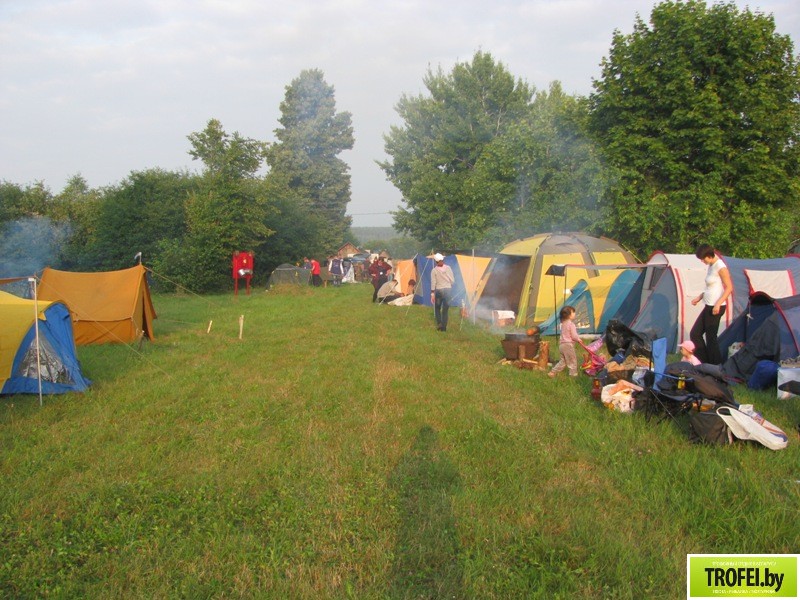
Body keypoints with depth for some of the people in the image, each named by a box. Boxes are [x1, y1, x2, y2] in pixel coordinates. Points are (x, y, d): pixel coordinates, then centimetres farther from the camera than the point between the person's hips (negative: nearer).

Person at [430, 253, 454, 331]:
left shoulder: (434, 270, -8)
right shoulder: (448, 268, -1)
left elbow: (433, 283, -9)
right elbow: (453, 280, 3)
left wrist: (432, 293, -5)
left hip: (439, 290, -2)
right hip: (448, 289, 2)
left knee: (437, 308, 16)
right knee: (445, 310, 9)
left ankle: (439, 324, 2)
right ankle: (444, 327, 9)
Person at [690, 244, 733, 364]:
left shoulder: (720, 267, -14)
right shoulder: (711, 266, 12)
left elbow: (729, 288, -16)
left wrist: (718, 304, -23)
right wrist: (699, 298, 18)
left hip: (716, 308, -9)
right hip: (708, 306, 9)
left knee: (711, 337, -4)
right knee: (695, 334, 10)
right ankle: (704, 363, 18)